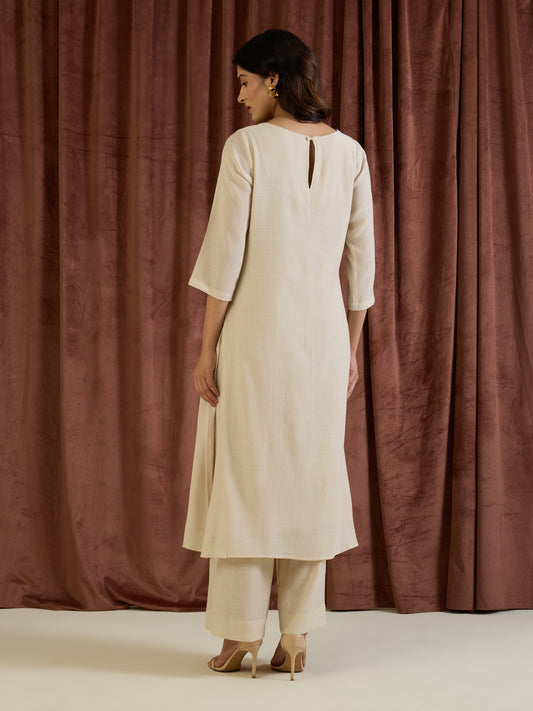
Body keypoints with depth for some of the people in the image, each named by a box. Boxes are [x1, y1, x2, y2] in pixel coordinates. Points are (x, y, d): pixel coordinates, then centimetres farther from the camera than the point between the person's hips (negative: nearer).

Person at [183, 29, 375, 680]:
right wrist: (351, 348, 15)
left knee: (243, 476, 5)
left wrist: (207, 350, -5)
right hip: (322, 332, 4)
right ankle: (295, 636, 16)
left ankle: (240, 634, 12)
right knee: (309, 476, 10)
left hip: (254, 330, -4)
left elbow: (225, 254, -11)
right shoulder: (349, 152, 6)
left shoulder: (247, 145, -8)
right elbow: (362, 260, 7)